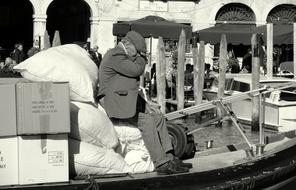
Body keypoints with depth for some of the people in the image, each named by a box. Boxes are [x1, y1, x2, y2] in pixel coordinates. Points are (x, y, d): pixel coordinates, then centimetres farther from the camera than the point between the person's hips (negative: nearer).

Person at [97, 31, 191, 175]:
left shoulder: (123, 56, 20)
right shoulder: (115, 56, -13)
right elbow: (136, 70, -21)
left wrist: (144, 105, 13)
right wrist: (142, 59, 0)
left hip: (128, 101, 11)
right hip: (115, 102, -11)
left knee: (158, 118, 1)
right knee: (146, 122, -23)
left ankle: (168, 158, -1)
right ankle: (161, 164, -22)